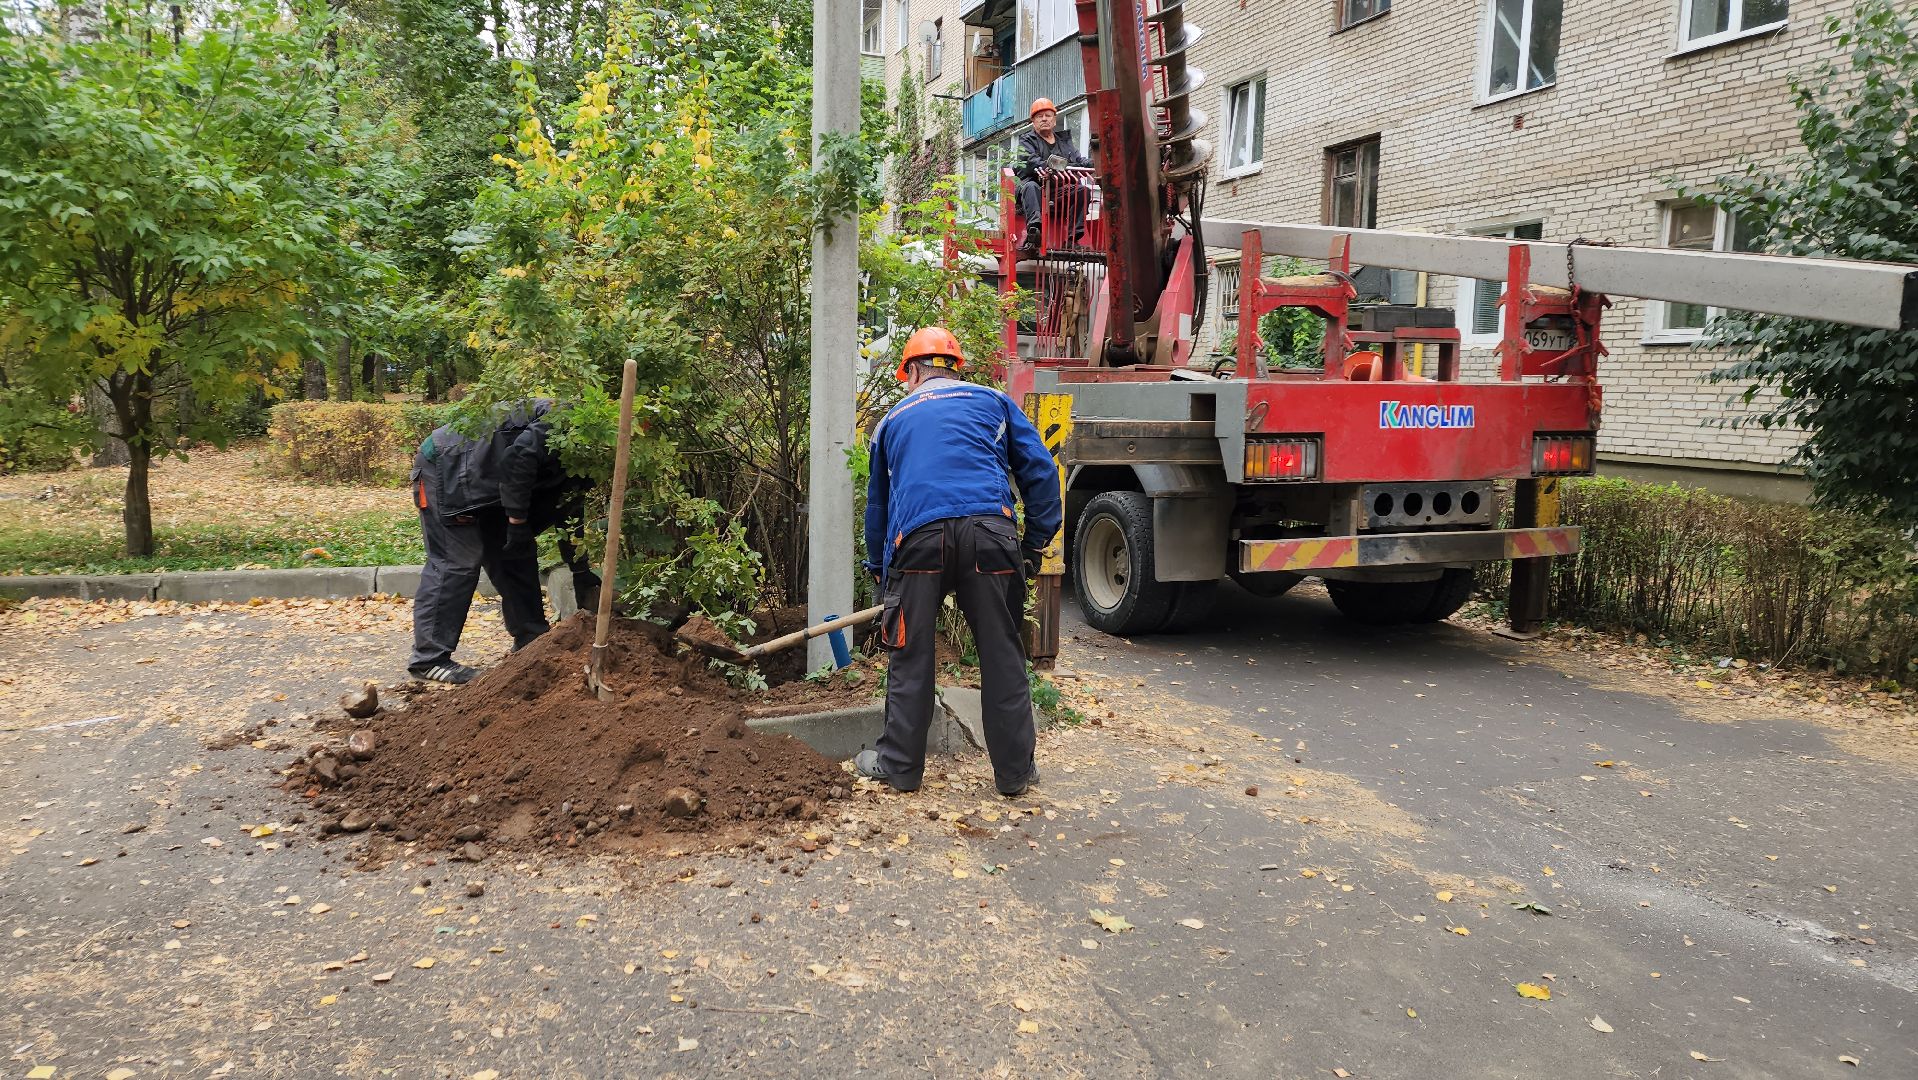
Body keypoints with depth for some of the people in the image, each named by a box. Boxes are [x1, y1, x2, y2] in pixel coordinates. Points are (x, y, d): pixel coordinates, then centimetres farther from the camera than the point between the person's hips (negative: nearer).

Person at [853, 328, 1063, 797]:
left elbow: (877, 501, 35)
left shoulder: (893, 419, 28)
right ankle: (1015, 771, 14)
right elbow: (1040, 471, 13)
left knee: (910, 658, 11)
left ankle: (900, 766, 21)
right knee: (1003, 657, 7)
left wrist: (879, 568, 45)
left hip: (917, 539, 1)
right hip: (988, 530, 0)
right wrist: (1035, 544, 16)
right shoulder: (992, 401, 23)